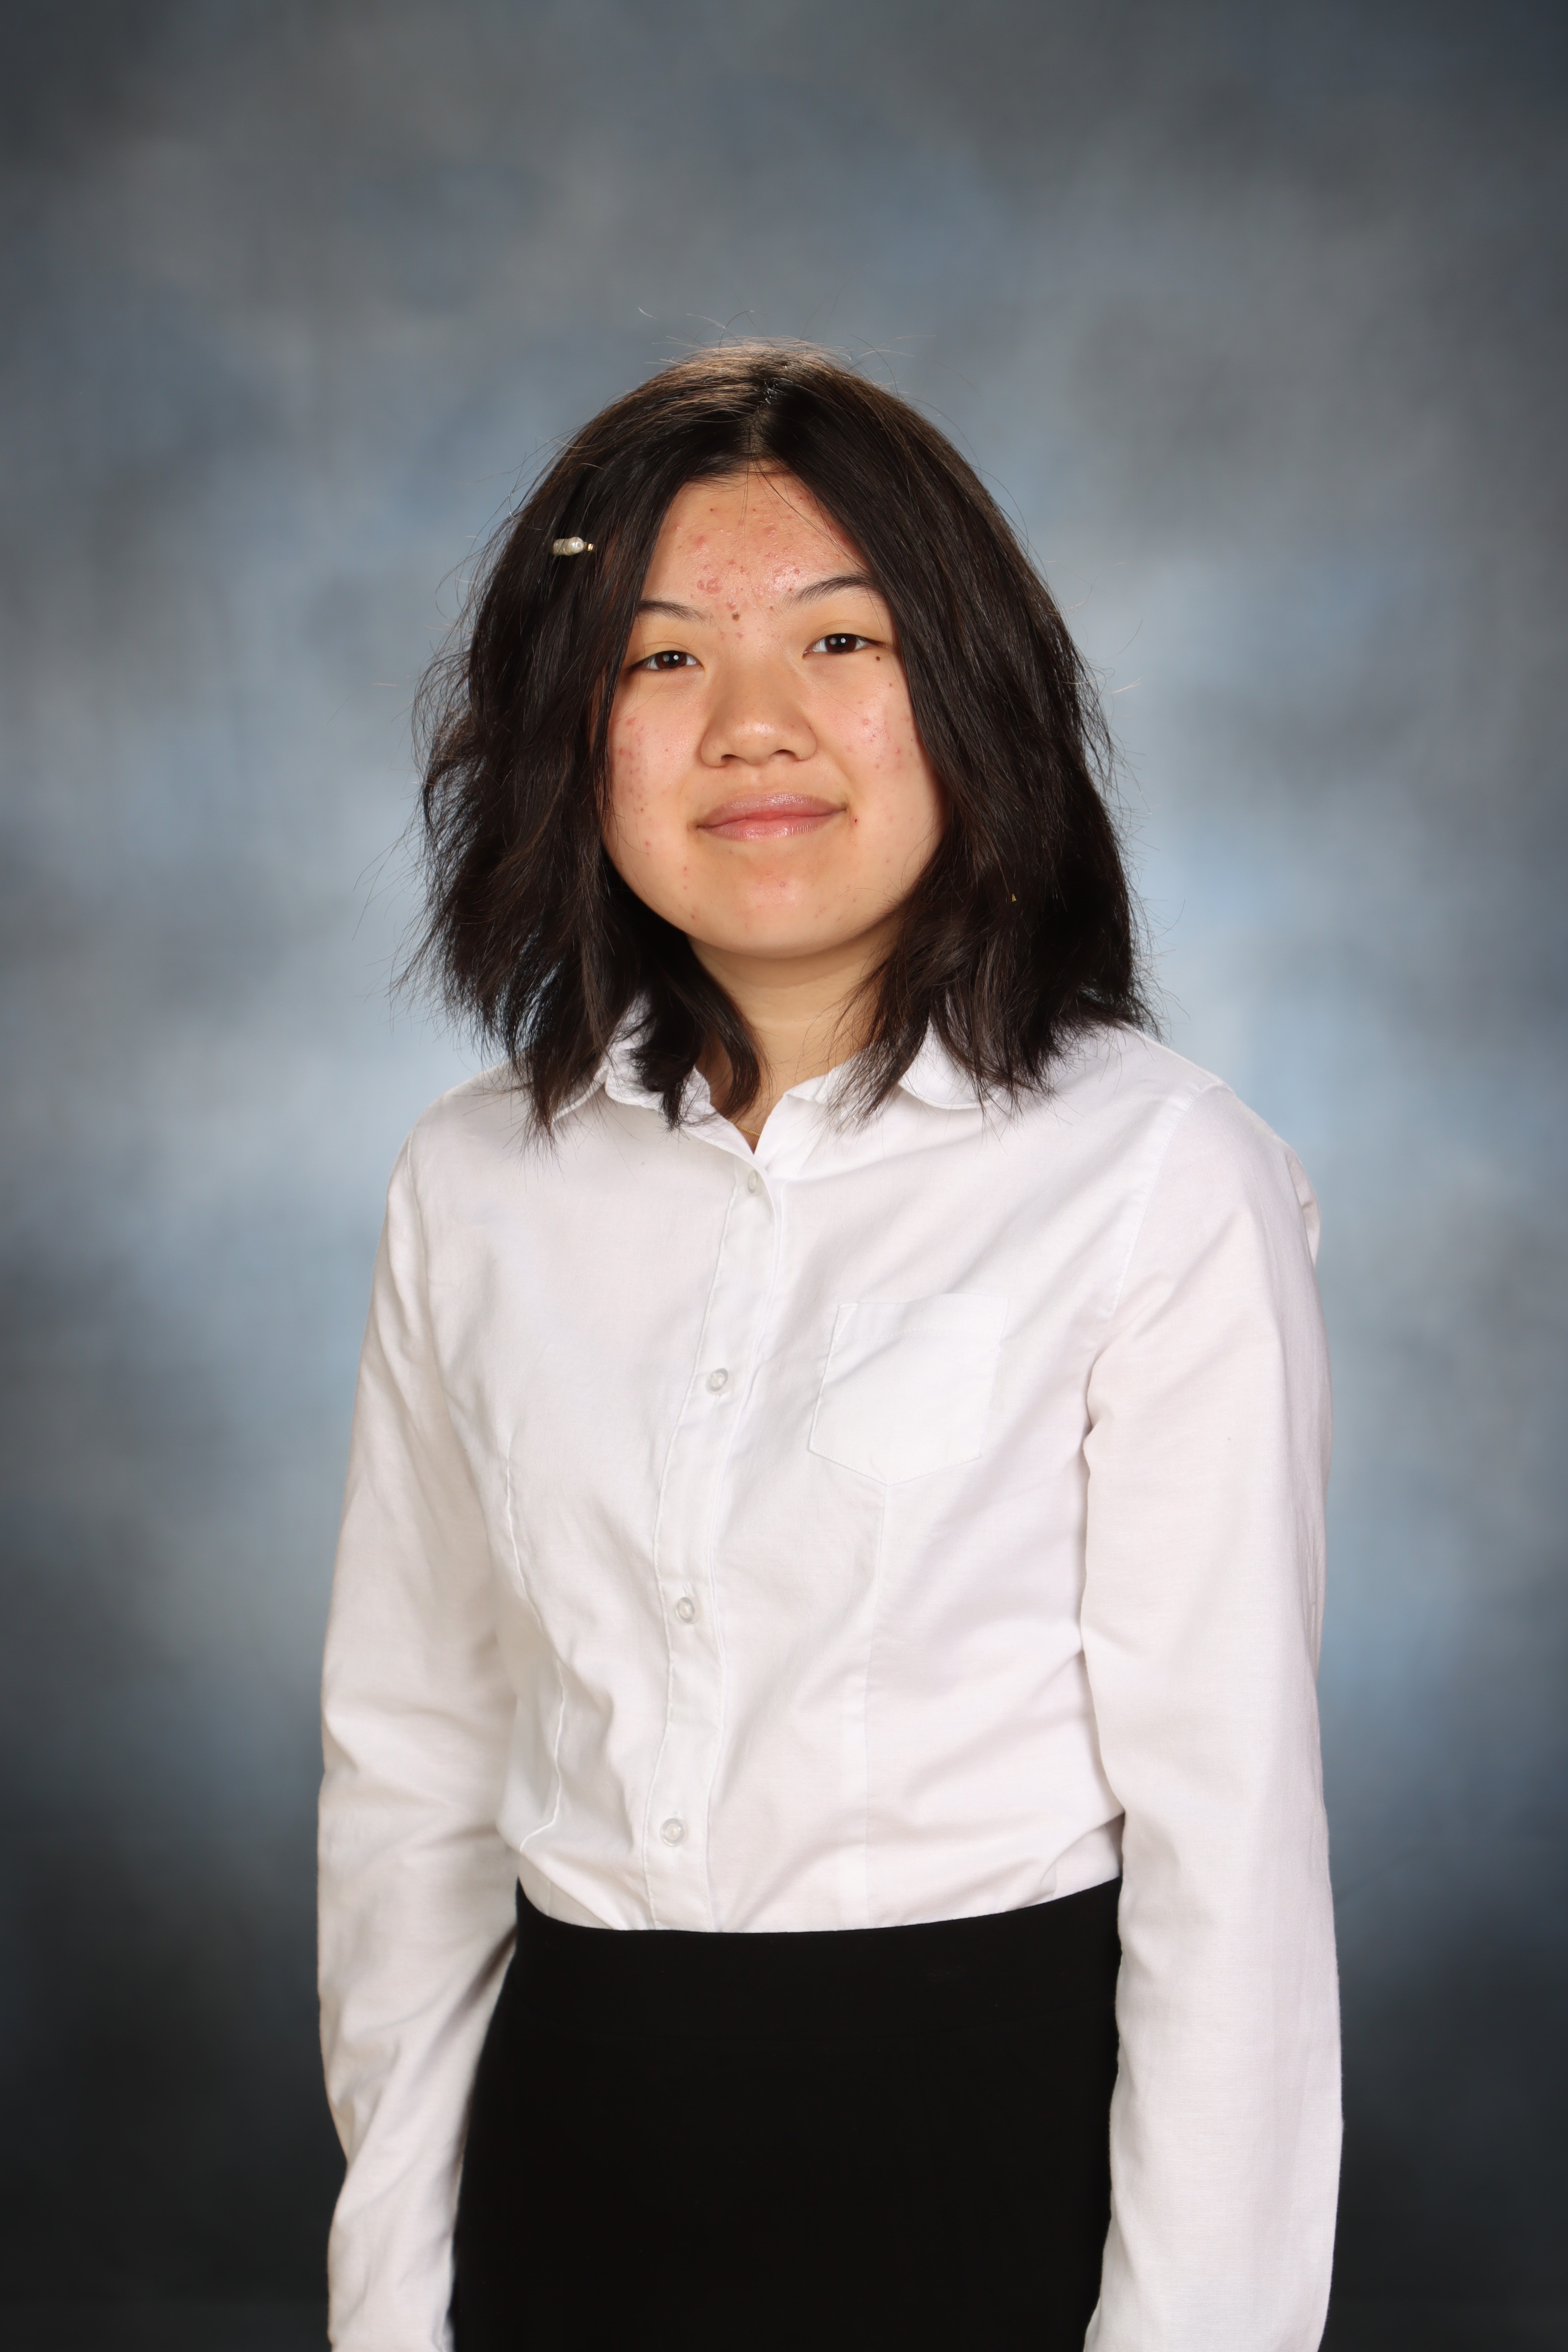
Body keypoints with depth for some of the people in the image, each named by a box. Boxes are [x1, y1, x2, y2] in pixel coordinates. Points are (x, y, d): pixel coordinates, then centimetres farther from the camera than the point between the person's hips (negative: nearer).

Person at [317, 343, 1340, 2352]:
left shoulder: (1161, 1178, -11)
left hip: (1001, 2133, -4)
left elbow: (1229, 1831, -11)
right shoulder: (474, 1188, 2)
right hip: (577, 2142, 4)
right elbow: (409, 1771, 7)